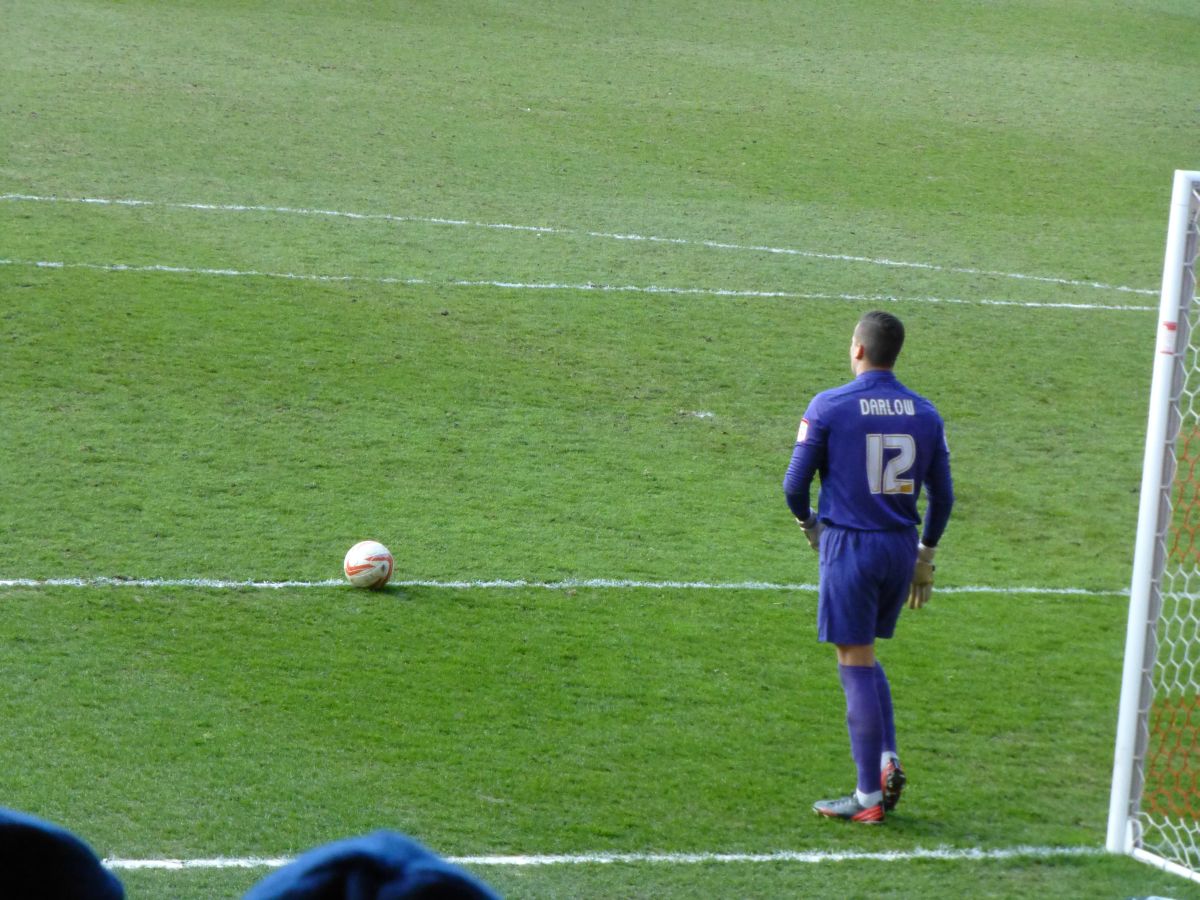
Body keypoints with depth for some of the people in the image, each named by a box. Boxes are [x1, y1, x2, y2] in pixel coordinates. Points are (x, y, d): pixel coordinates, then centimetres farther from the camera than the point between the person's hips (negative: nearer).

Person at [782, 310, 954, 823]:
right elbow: (942, 494, 9)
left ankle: (869, 796, 0)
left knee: (856, 664, -1)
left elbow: (796, 481, -5)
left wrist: (808, 523, 15)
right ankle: (887, 758, 5)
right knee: (865, 657, 21)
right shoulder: (924, 414, 5)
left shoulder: (828, 407, -8)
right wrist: (925, 554, 21)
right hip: (901, 548, 5)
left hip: (848, 546, -5)